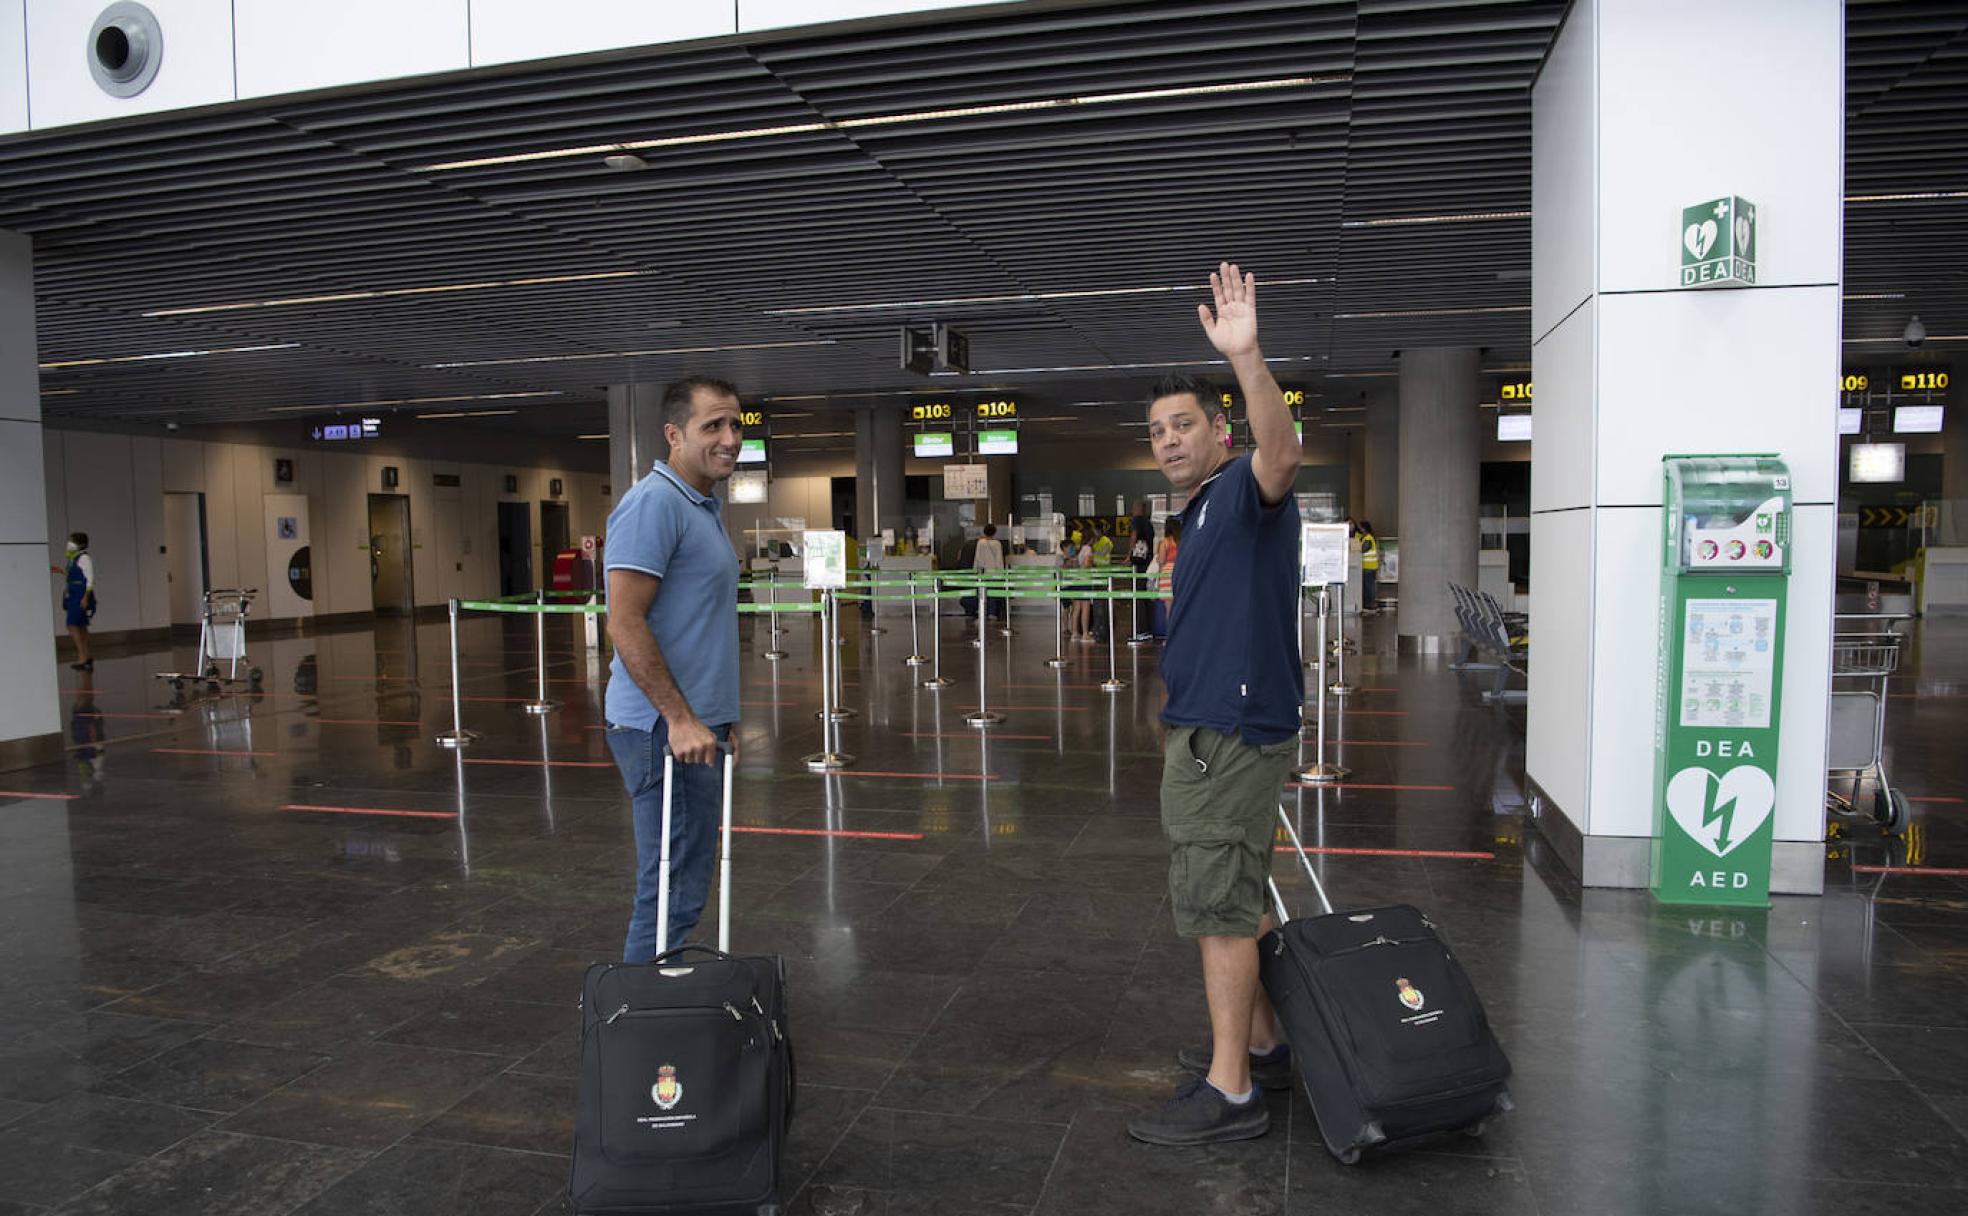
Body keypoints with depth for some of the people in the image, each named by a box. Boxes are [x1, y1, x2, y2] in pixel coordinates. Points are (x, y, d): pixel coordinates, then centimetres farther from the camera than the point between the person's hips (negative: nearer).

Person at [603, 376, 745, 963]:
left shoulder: (703, 507, 16)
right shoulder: (654, 502, -15)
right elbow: (625, 623, -22)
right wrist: (680, 719, -22)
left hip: (694, 723, 10)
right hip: (665, 728, -10)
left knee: (685, 881, 16)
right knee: (672, 889, -4)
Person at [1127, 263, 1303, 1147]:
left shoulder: (1244, 489, -11)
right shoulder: (1203, 511, 19)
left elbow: (1282, 452, -36)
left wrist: (1246, 356, -49)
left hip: (1231, 733, -11)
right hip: (1211, 730, 11)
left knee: (1217, 905, -6)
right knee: (1235, 898, 18)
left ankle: (1229, 1093, 3)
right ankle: (1262, 1046, 32)